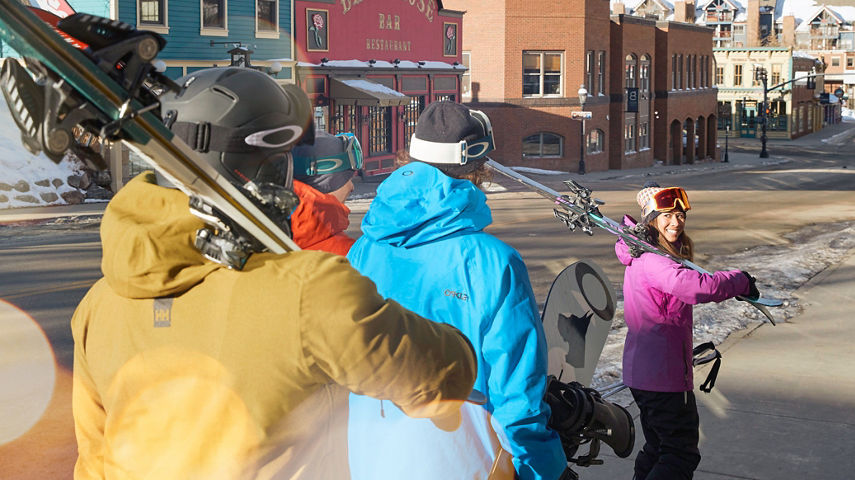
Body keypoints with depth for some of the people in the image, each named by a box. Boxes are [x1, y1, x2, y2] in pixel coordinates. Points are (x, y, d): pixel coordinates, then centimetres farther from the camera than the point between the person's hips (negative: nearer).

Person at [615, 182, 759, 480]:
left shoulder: (641, 254, 8)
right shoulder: (653, 261, -23)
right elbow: (697, 287, -37)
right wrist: (741, 282, -23)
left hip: (640, 372, 10)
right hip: (664, 376, -10)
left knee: (657, 447, 22)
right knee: (681, 455, -3)